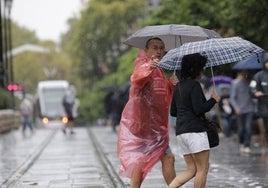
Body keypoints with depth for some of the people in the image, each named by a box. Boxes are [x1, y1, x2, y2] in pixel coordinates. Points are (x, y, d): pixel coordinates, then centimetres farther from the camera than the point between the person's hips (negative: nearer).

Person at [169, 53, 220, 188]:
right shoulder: (194, 85, -10)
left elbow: (173, 112, 20)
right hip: (195, 130, -9)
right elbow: (199, 109, -18)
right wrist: (213, 100, -5)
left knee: (191, 169, 11)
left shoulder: (178, 87, 16)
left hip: (180, 131, 9)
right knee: (203, 169, -2)